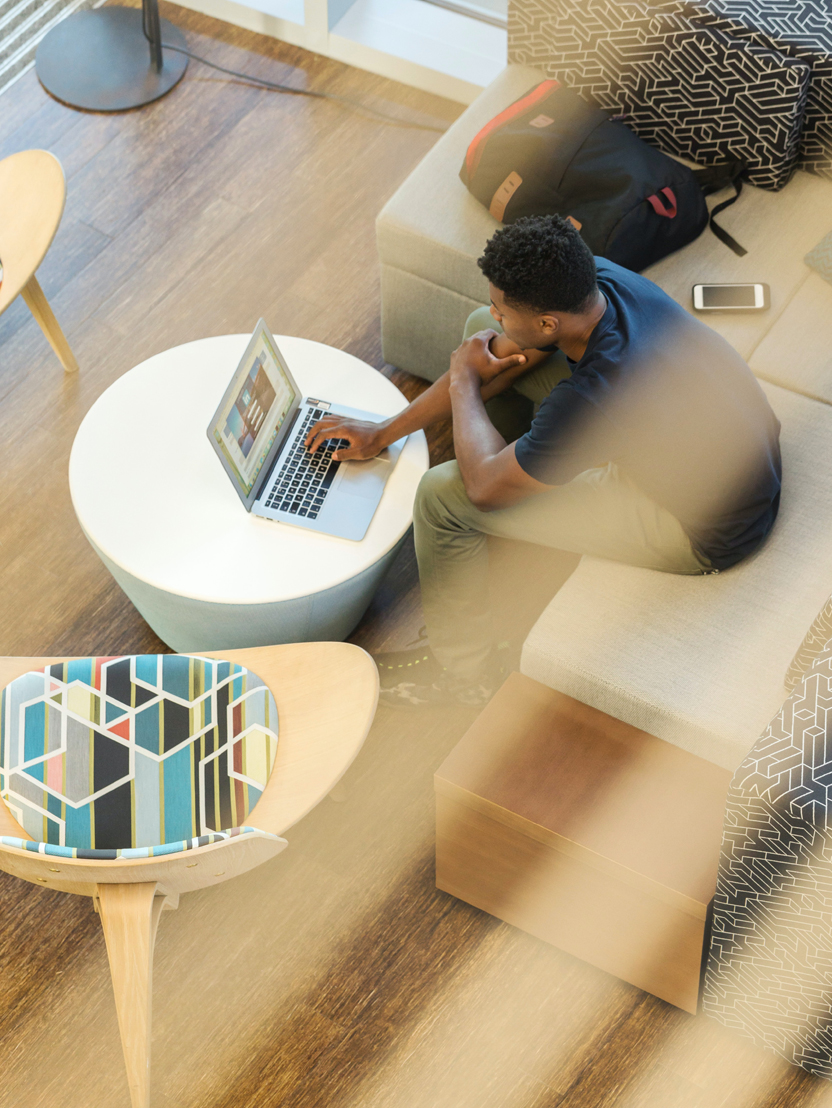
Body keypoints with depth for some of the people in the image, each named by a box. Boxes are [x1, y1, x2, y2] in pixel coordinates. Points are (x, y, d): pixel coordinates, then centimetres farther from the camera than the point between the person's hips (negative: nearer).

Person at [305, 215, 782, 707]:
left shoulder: (595, 397, -39)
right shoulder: (596, 278, -16)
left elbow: (485, 486, -22)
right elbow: (499, 352, 2)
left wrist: (464, 381, -5)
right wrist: (385, 431, 5)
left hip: (708, 532, -8)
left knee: (441, 495, -11)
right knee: (484, 331, 8)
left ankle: (465, 671, 15)